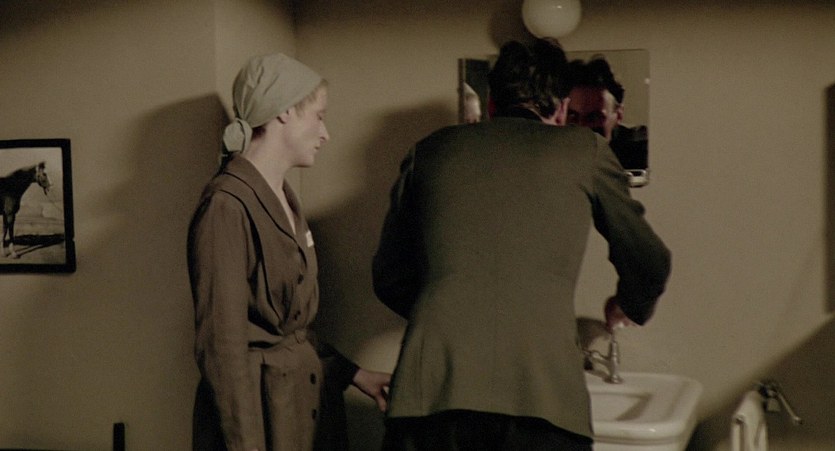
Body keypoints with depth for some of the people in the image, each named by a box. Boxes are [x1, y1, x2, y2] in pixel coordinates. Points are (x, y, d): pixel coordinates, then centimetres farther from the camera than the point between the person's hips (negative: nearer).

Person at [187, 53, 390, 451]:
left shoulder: (283, 199, 11)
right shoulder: (227, 205, -18)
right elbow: (221, 346, -19)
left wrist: (351, 373, 13)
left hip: (301, 400, 9)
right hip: (260, 403, -9)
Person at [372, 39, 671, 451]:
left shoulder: (430, 151, 17)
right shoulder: (584, 149, 13)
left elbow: (389, 278, 22)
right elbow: (650, 264, 23)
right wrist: (628, 307, 45)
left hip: (432, 387, 2)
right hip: (542, 395, -1)